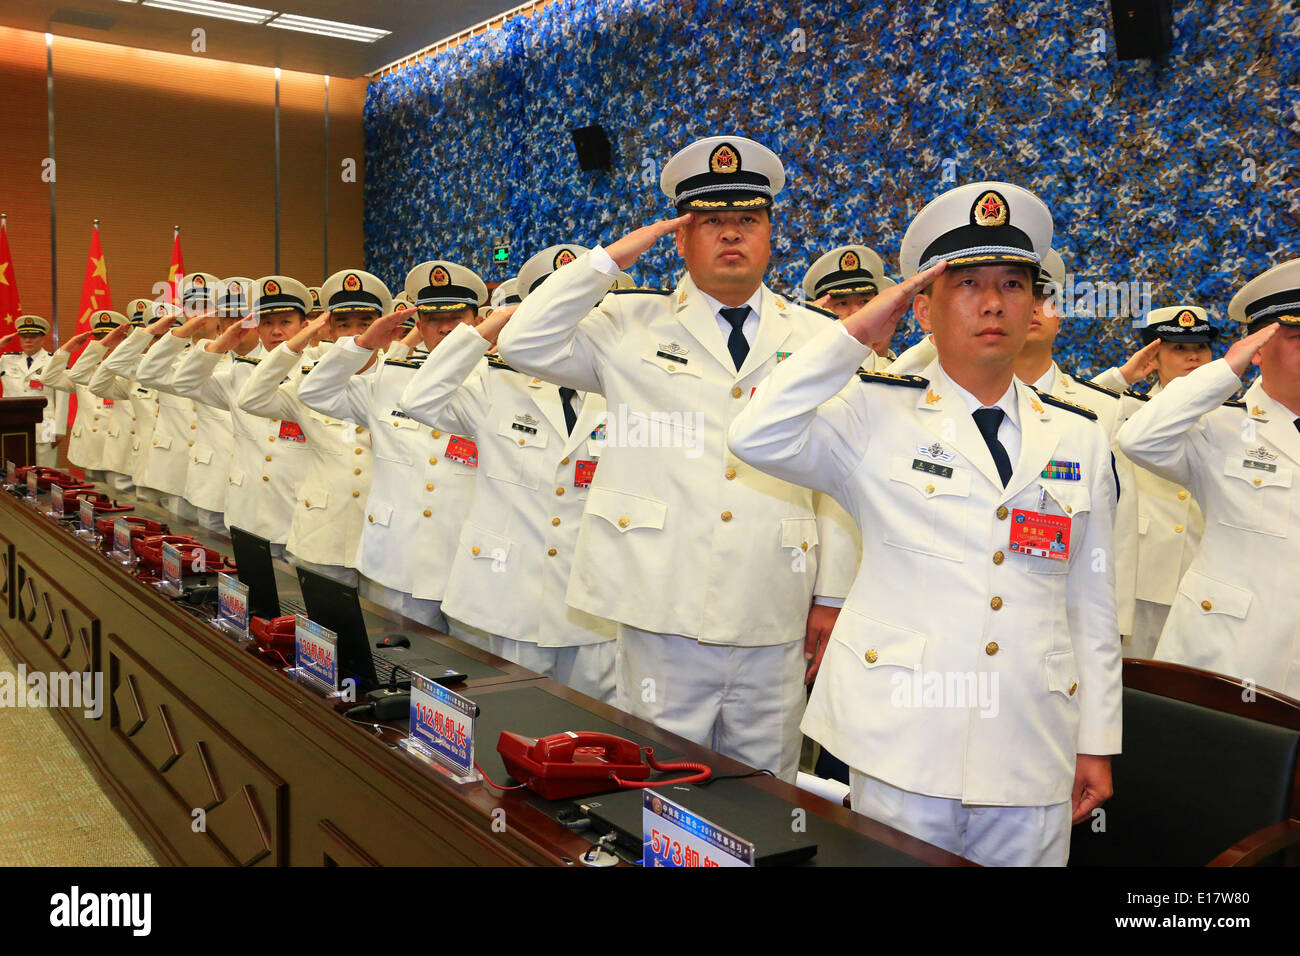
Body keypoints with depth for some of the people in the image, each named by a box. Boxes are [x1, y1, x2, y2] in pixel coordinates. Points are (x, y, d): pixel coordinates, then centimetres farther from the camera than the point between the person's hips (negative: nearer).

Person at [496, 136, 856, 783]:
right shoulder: (634, 326, 6)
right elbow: (524, 344, -4)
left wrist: (832, 595, 6)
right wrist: (611, 257, -3)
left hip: (774, 625, 2)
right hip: (664, 608, -1)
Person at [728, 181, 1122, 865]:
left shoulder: (1080, 440, 8)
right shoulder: (877, 416, -2)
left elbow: (1092, 603, 10)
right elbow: (757, 437, -19)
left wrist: (1097, 744, 10)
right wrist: (858, 333, -14)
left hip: (1033, 757, 3)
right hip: (905, 744, -3)